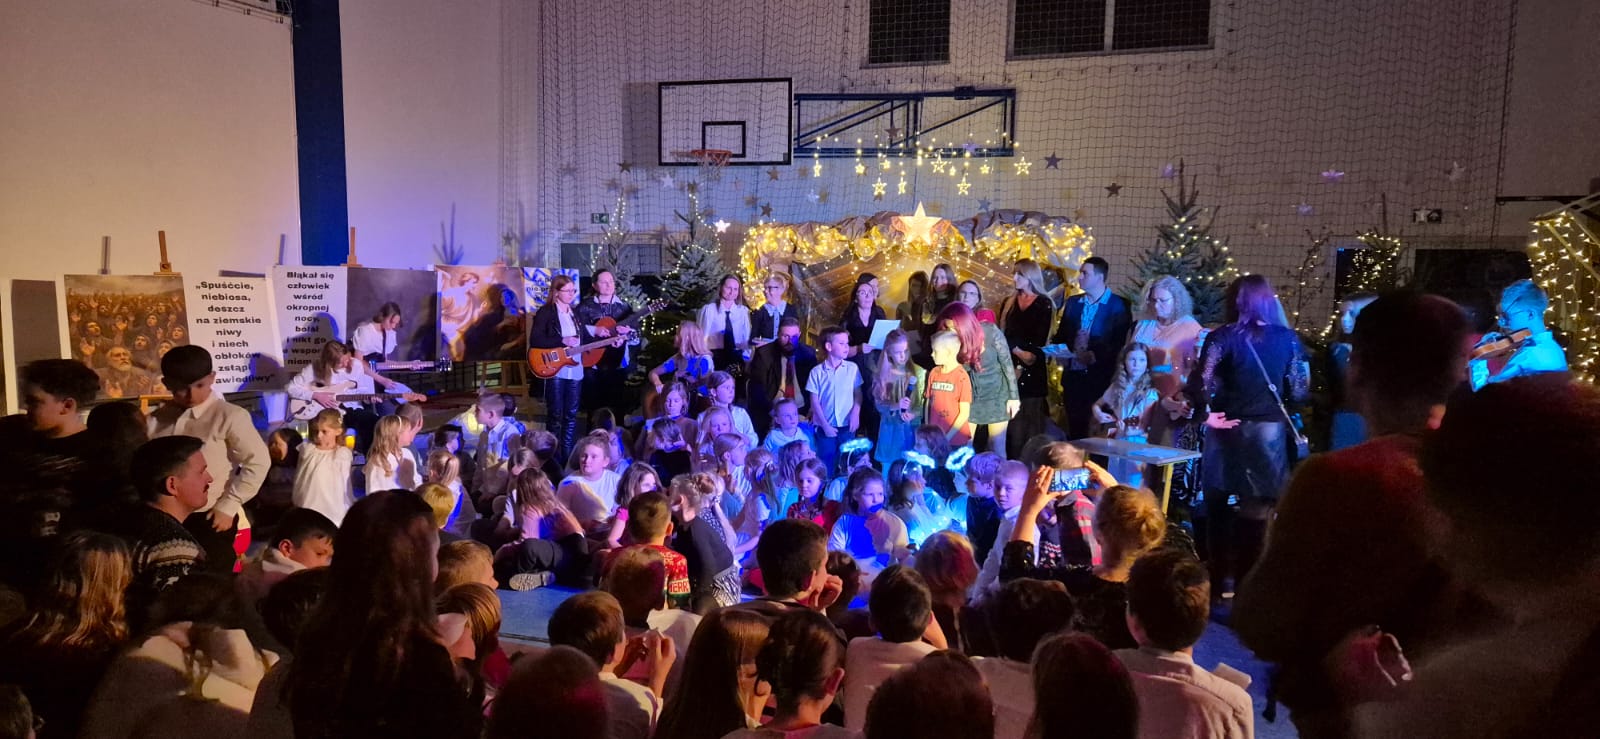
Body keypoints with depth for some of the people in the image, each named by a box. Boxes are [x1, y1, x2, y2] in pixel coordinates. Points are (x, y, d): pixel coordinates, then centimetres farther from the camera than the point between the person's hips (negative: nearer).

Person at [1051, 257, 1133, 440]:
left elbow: (1121, 344, -9)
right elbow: (1061, 335, 18)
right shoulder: (1073, 302, 14)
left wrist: (1096, 355, -19)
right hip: (1073, 375, 5)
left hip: (1099, 378, -5)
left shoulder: (1118, 306, -4)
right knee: (1074, 430, 10)